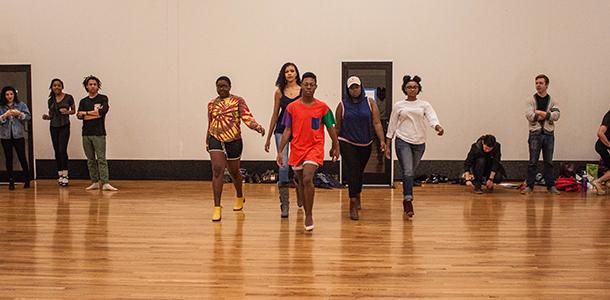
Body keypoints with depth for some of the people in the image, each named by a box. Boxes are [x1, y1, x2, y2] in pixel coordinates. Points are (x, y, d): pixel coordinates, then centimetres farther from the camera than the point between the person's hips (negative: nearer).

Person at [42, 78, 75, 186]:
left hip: (64, 126, -4)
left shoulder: (68, 97, -2)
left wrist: (67, 112, -14)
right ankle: (60, 175, 13)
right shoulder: (50, 100, 9)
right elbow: (51, 115, 16)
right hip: (53, 127, 4)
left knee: (62, 150, -13)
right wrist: (46, 117, -5)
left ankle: (65, 175, -8)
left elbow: (74, 111, 6)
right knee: (57, 151, 6)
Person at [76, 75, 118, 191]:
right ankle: (95, 182, 12)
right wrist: (95, 113, -12)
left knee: (101, 159, -8)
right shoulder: (83, 101, 14)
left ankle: (105, 183, -12)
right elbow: (79, 116, 0)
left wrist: (86, 113, -3)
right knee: (90, 160, 7)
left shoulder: (103, 98, 3)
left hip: (99, 134, -5)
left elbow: (102, 112, -13)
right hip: (86, 134, 5)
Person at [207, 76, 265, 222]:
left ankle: (240, 197, 43)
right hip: (215, 140, 2)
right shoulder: (212, 104, 9)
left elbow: (247, 116, -15)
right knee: (217, 170, -12)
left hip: (234, 141, -2)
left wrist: (257, 127, -33)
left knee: (234, 171, 14)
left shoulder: (238, 100, -2)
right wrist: (207, 142, 22)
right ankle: (217, 207, -11)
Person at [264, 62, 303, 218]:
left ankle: (300, 198, 36)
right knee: (283, 166, -10)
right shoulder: (279, 91, 4)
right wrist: (268, 137, 11)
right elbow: (275, 115, 10)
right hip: (282, 130, 0)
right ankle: (284, 204, -5)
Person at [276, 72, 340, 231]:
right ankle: (307, 215, 29)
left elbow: (330, 128, 8)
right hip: (297, 149, 3)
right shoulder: (292, 107, 1)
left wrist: (335, 147, 11)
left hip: (315, 148, -3)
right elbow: (287, 131, 3)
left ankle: (309, 216, -11)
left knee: (307, 179, -21)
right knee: (302, 184, 12)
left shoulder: (322, 107, -2)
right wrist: (280, 151, -1)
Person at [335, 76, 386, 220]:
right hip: (347, 143, -2)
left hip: (365, 144, 2)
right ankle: (353, 204, -12)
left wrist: (382, 140, -12)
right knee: (352, 171, -13)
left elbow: (376, 123, -2)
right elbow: (337, 127, 4)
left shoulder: (370, 103, 1)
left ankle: (357, 196, 38)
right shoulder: (342, 105, -1)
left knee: (360, 172, 15)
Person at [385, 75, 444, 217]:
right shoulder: (398, 106, 5)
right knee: (407, 172, -15)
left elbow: (432, 118, -11)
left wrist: (438, 127, -33)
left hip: (419, 142, 2)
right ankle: (408, 202, -15)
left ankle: (406, 200, 30)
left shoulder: (424, 105, 6)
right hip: (403, 141, -2)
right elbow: (392, 127, 8)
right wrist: (387, 146, 6)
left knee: (411, 172, 13)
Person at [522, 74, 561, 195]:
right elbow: (529, 115, -12)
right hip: (535, 134, -2)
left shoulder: (552, 101, 7)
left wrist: (540, 113, -16)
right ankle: (529, 185, 5)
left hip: (548, 134, 2)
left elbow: (556, 116, -8)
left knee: (549, 162, 7)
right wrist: (547, 115, -9)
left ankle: (551, 185, 15)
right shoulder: (531, 100, 3)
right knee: (533, 162, -1)